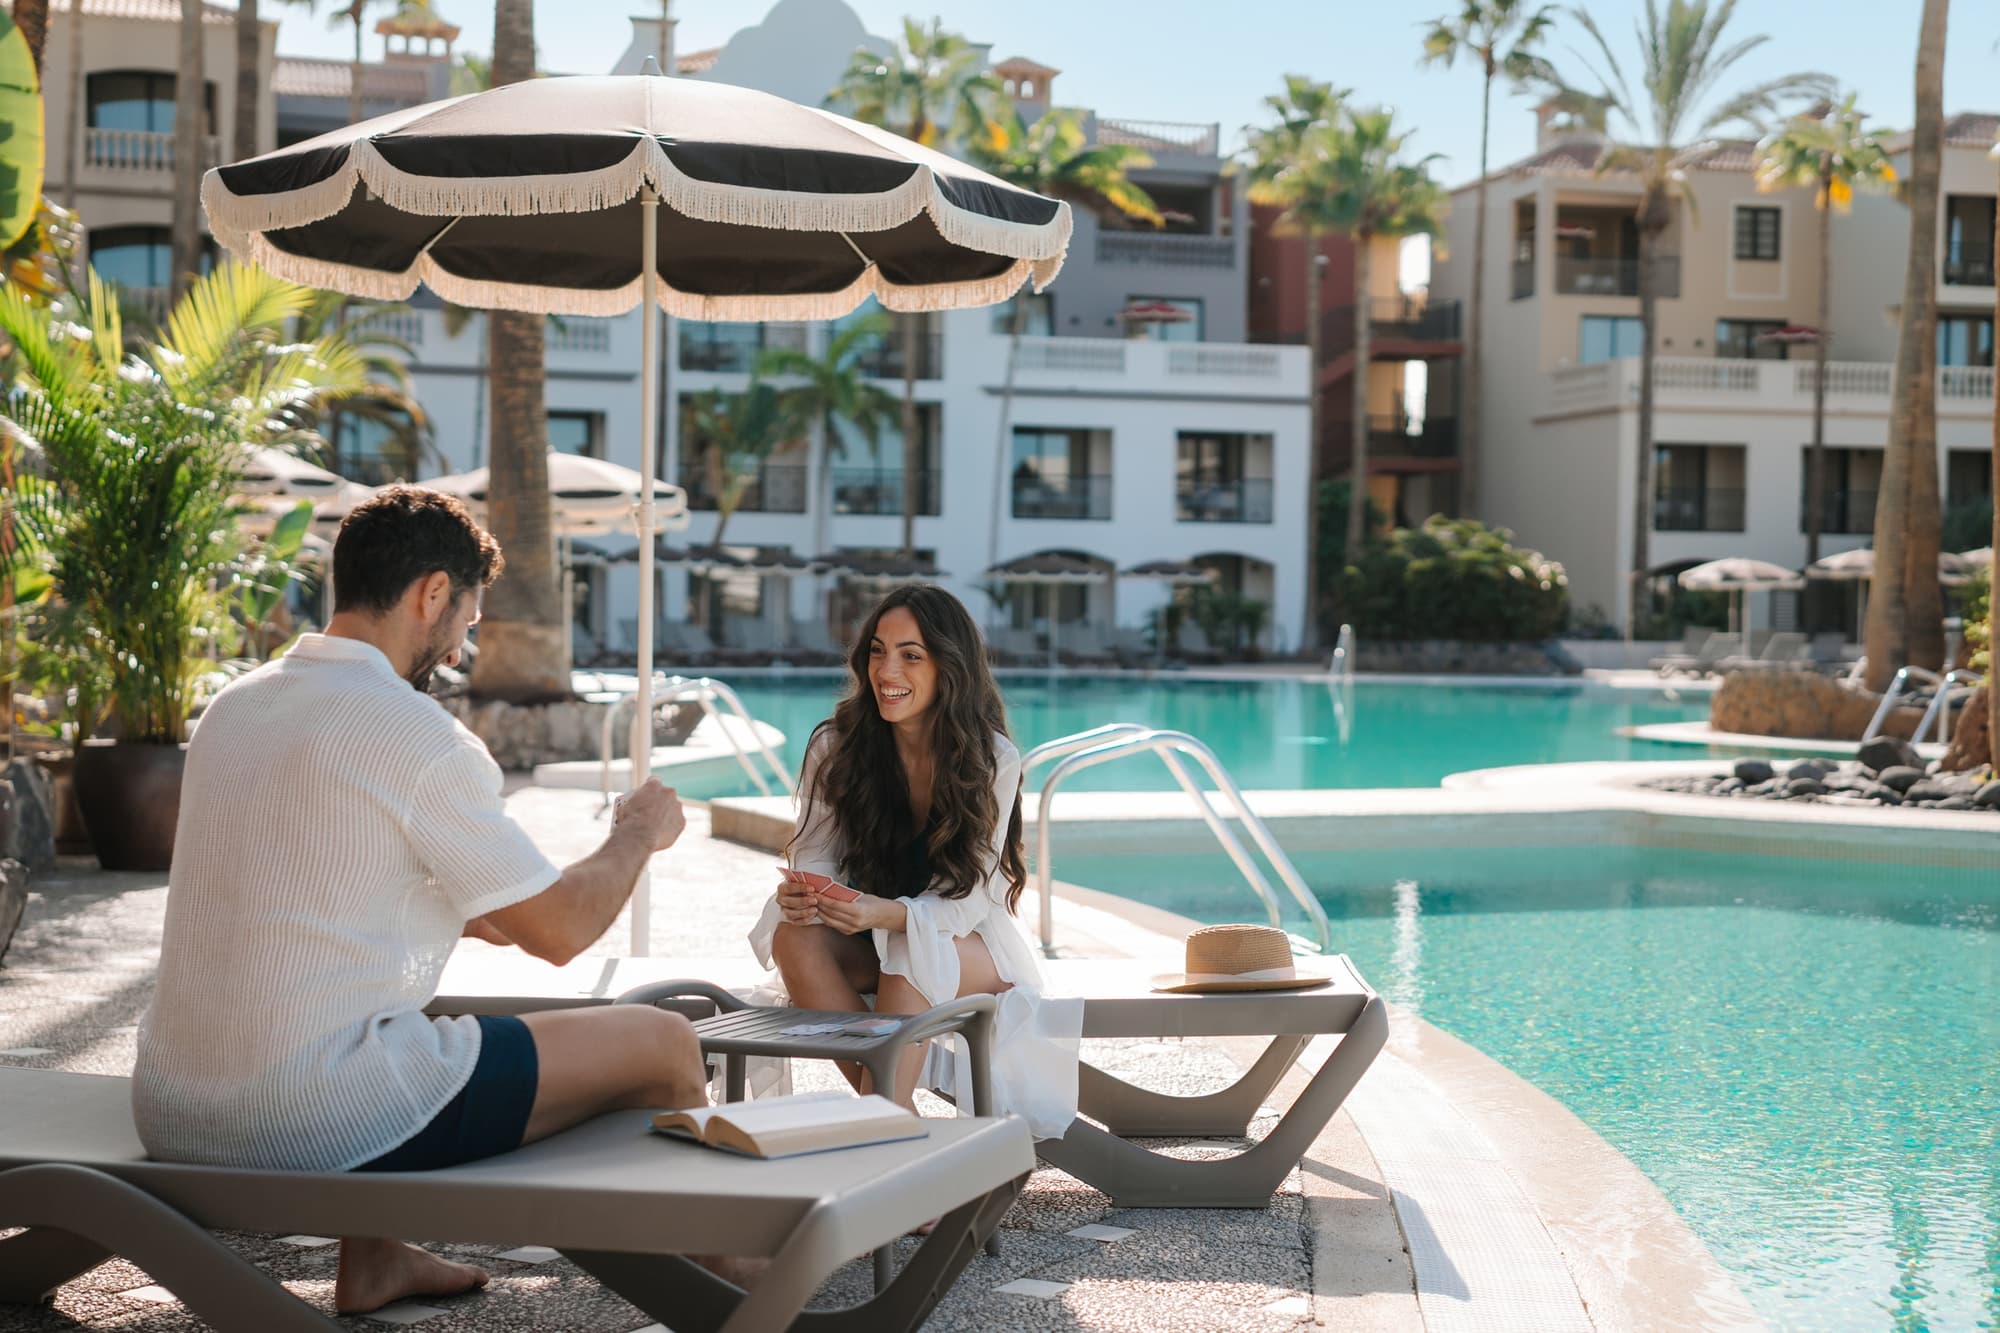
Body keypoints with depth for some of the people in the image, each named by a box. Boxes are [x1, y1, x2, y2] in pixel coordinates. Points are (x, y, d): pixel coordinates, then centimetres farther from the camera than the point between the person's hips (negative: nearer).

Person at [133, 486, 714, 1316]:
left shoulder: (232, 707, 10)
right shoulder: (418, 737, -13)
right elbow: (561, 932, -6)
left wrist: (467, 913, 30)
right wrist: (639, 832, 12)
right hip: (315, 1121, -9)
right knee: (662, 1044, 3)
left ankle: (373, 1265, 41)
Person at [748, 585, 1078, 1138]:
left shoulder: (994, 760, -15)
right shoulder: (834, 745, -8)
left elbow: (964, 899, -19)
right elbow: (814, 857, -9)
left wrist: (887, 914, -40)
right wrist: (797, 895, -35)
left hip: (971, 950, -3)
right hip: (866, 946, 3)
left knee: (910, 951, -36)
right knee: (795, 937, -29)